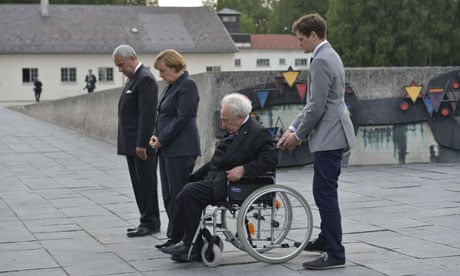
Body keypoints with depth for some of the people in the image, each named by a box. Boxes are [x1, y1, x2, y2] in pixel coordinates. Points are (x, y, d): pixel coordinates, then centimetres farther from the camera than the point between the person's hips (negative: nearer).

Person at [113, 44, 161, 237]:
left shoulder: (145, 79, -14)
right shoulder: (133, 79, 18)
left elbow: (147, 114, -21)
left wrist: (141, 144, -23)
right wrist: (134, 144, 16)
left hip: (142, 144, -10)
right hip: (132, 144, 10)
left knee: (146, 183, -3)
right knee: (139, 184, 12)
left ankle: (150, 223, 4)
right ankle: (147, 221, 18)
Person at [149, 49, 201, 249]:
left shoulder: (187, 86, -11)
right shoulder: (171, 86, 18)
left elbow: (182, 119, -17)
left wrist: (162, 140, -13)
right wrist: (156, 136, 5)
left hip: (181, 149, -10)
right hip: (167, 149, 10)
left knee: (179, 195, -5)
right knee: (169, 195, 11)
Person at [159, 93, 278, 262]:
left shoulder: (257, 133, -7)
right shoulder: (234, 132, 20)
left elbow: (270, 160, -16)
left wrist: (243, 169, -24)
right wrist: (194, 176, 16)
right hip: (216, 180, 9)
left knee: (191, 191, -23)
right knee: (183, 197, -7)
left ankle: (188, 245, -15)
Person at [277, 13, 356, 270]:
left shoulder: (321, 61, -17)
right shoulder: (329, 56, 17)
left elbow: (317, 107, -19)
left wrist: (299, 135, -7)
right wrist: (293, 128, 14)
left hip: (329, 138, -11)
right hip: (332, 135, 11)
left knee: (325, 193, -7)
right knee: (324, 191, 20)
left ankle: (335, 254, -3)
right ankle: (326, 239, 33)